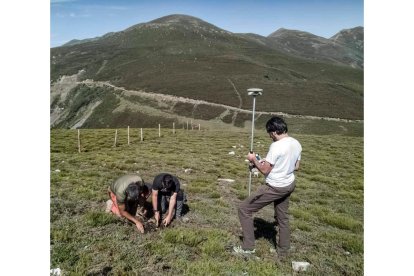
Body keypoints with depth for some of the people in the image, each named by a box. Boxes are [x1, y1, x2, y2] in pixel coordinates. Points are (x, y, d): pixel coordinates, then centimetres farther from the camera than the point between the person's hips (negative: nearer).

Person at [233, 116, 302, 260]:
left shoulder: (276, 146, -24)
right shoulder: (296, 144, 0)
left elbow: (265, 170, -19)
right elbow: (296, 166, 12)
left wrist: (254, 159, -3)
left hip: (274, 188, -8)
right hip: (289, 185, 8)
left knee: (244, 208, 3)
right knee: (283, 218, 25)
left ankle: (248, 247, 13)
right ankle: (282, 252, 39)